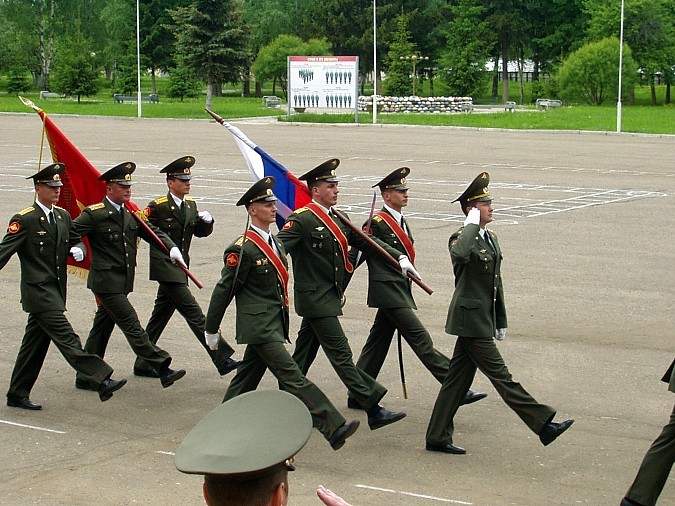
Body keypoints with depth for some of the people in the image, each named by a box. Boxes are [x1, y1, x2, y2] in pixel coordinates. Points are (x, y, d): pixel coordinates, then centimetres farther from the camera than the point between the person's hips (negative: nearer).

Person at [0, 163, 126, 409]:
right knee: (66, 338, -12)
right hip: (38, 291, -8)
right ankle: (102, 381, -20)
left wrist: (78, 249, -4)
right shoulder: (24, 220, -9)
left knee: (35, 343, 12)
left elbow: (76, 240, 21)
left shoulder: (63, 216, 12)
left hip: (56, 291, 8)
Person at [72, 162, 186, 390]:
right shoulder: (94, 214, -10)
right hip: (106, 281, -8)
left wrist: (172, 248, -4)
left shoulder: (131, 214, 10)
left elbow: (153, 232, 12)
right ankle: (162, 369, -10)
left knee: (102, 327, 13)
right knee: (131, 325, -8)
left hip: (123, 282, 8)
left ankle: (86, 377, 21)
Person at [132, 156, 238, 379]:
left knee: (160, 315, 13)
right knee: (194, 314, -11)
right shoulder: (158, 207, -11)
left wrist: (206, 221, -4)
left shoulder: (190, 205, 11)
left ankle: (143, 364, 21)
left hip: (180, 266, 8)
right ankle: (222, 360, -14)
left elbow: (201, 232, 16)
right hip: (165, 267, -8)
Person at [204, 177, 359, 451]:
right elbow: (224, 290, -8)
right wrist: (211, 329, -4)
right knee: (293, 377, -13)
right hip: (259, 327, -9)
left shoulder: (275, 243, 15)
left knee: (247, 379, 15)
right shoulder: (242, 249, -13)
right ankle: (332, 428, -20)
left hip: (274, 324, 9)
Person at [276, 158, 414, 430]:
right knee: (341, 354, -8)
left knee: (303, 355, 15)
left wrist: (399, 257, 10)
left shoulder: (338, 219, 13)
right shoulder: (302, 219, -13)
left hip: (329, 297, 9)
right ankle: (374, 411, -10)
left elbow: (366, 241, 18)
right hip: (315, 298, -9)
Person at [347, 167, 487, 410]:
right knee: (422, 341, -11)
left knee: (377, 344, 12)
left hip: (399, 293, 9)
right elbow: (356, 256, -9)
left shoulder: (401, 223, 17)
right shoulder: (377, 223, -11)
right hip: (389, 292, -9)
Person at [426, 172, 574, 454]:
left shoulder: (491, 239, 16)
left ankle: (437, 438, 15)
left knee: (458, 378, 11)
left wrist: (501, 322, 21)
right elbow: (460, 254, -40)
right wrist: (472, 225, -25)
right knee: (500, 376, -5)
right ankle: (543, 425, -6)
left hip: (483, 319, 9)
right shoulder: (462, 239, -12)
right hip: (471, 320, -9)